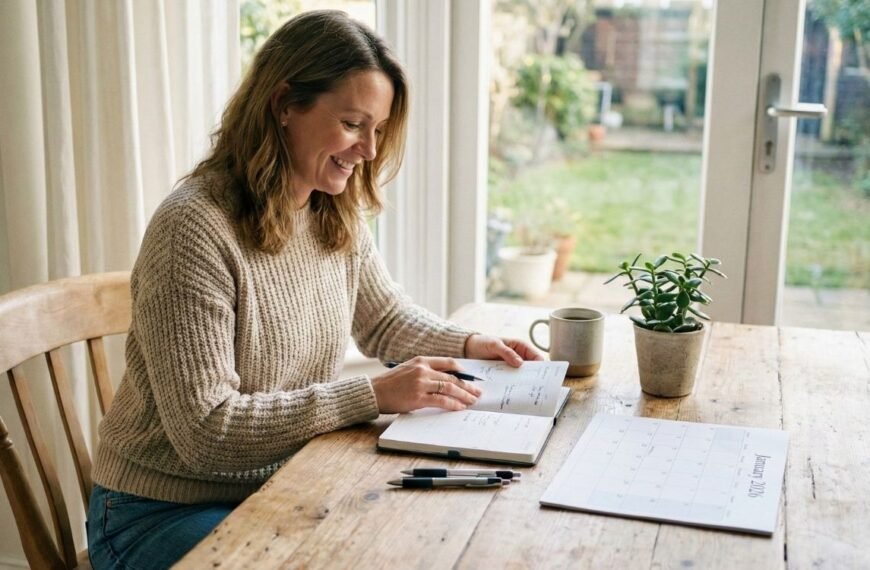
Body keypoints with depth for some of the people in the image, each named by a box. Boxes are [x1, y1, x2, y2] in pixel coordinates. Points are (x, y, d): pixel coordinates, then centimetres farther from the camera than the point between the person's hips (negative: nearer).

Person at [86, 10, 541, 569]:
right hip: (166, 516, -6)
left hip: (283, 488, 7)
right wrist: (374, 395, -29)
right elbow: (205, 429, -26)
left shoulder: (338, 218, -1)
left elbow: (387, 318, 16)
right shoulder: (195, 228, -24)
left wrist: (469, 345, -3)